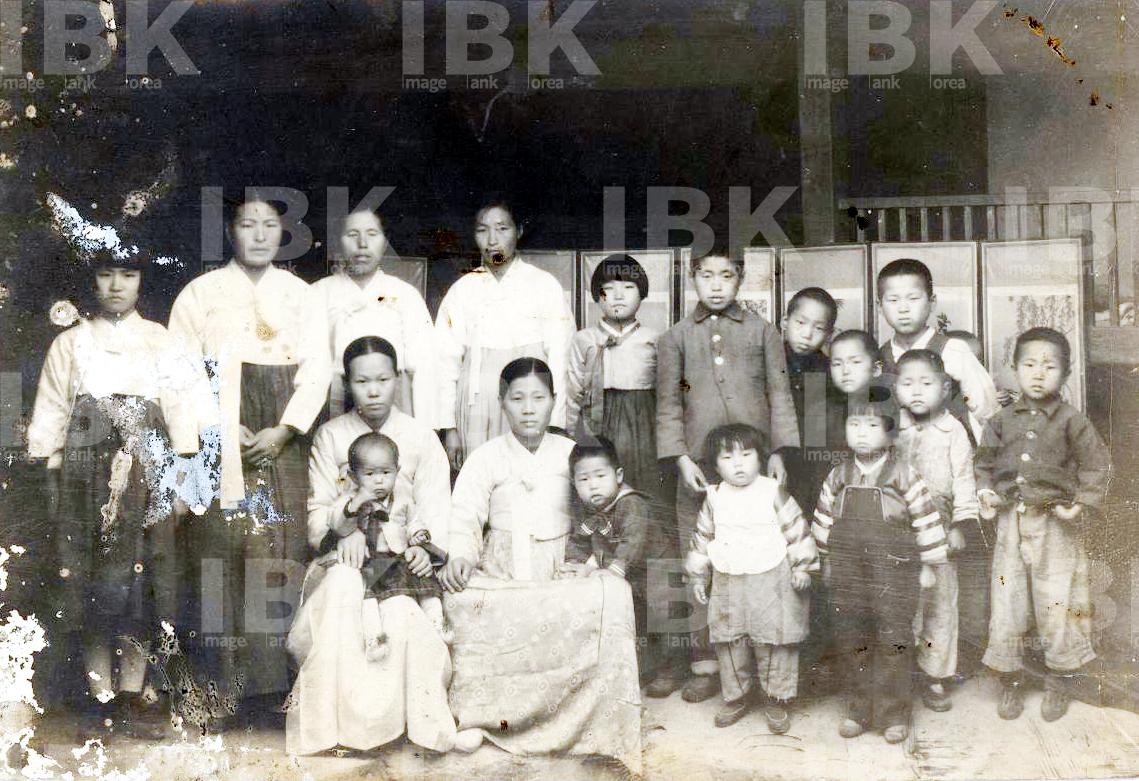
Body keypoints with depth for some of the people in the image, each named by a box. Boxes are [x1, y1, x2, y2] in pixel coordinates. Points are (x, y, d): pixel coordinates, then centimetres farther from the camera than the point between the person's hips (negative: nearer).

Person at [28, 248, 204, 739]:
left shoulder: (161, 342, 9)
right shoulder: (70, 344, 10)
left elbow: (181, 409, 5)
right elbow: (50, 414, 8)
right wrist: (52, 480, 1)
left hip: (146, 476, 0)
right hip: (86, 474, 0)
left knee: (141, 585, -1)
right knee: (90, 587, -1)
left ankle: (131, 700, 6)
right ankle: (100, 700, 6)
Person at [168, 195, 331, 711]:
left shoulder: (298, 294, 13)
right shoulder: (201, 292, 8)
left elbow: (317, 368, 5)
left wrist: (284, 430, -7)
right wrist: (223, 430, -9)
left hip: (282, 442, 2)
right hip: (218, 443, -2)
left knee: (280, 553, -2)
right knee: (222, 549, -6)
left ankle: (274, 675, 4)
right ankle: (223, 682, 0)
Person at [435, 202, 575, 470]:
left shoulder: (545, 285, 4)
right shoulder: (462, 290, 10)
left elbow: (559, 361, 1)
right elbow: (446, 362, 8)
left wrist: (554, 428, -6)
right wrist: (449, 428, 2)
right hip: (475, 416, 2)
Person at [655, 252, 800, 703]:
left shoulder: (761, 331, 11)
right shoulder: (676, 338, 11)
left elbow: (779, 395, 8)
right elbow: (668, 404, 7)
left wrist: (777, 453, -2)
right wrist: (683, 459, -4)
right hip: (699, 466, 0)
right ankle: (705, 663, 6)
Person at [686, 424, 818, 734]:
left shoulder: (773, 492, -5)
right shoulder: (715, 497, 4)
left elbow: (797, 529, -1)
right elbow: (703, 537, 13)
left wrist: (802, 567, -4)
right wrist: (698, 576, 14)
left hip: (772, 582, -3)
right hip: (727, 585, 3)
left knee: (774, 643, 1)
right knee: (730, 643, 9)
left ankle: (777, 700, 17)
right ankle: (737, 696, 26)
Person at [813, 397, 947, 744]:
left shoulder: (904, 477, -8)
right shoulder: (838, 477, 3)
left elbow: (925, 521, -4)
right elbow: (824, 518, 13)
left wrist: (927, 566, -2)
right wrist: (827, 561, 15)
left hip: (895, 575, -3)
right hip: (849, 575, 4)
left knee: (893, 641, 1)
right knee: (850, 640, 9)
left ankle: (894, 715, 14)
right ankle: (859, 711, 22)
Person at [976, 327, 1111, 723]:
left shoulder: (1072, 420, -3)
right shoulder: (1003, 420, 5)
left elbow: (1097, 466, -1)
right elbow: (985, 462, 15)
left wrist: (1083, 504, -9)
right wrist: (986, 493, -1)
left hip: (1055, 526, -3)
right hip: (1011, 523, 3)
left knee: (1056, 603, 1)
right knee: (1006, 601, 6)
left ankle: (1059, 682, 20)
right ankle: (1009, 680, 21)